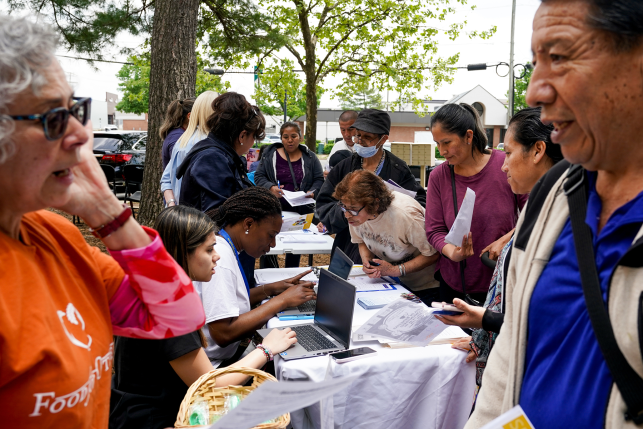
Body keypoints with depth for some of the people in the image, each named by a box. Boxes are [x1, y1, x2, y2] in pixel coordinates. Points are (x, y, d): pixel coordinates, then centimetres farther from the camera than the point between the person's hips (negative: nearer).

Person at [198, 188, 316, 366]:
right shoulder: (219, 257, -21)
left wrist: (271, 289, 5)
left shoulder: (225, 248, 7)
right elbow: (223, 334, -27)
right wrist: (281, 301, -19)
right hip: (214, 366, -9)